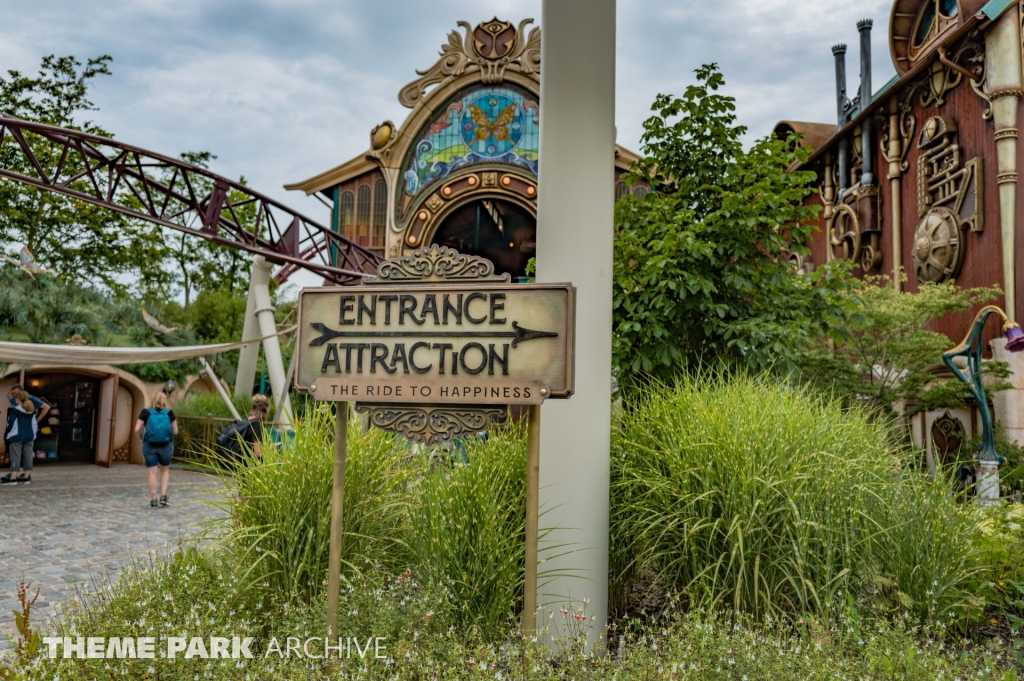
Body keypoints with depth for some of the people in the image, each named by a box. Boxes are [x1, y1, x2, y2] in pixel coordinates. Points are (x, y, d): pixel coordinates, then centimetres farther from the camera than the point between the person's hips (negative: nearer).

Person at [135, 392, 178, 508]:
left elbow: (136, 429, -6)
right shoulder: (169, 413, -4)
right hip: (166, 446, 1)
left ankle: (153, 500, 7)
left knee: (152, 473, 5)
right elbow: (175, 431, -1)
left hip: (150, 446, -1)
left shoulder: (146, 412, -5)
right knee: (165, 470, 19)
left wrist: (145, 425, 13)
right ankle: (163, 496, 10)